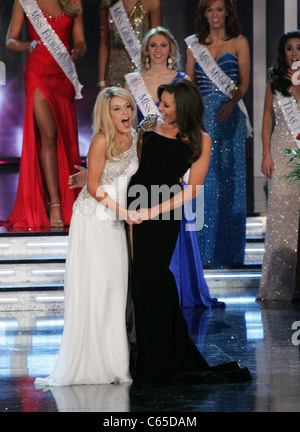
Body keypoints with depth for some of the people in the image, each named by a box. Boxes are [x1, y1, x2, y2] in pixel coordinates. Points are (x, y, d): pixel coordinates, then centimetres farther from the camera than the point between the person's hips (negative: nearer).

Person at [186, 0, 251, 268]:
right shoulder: (195, 45, 12)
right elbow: (189, 83, 12)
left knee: (229, 179, -3)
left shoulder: (239, 42, 6)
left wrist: (231, 103, -20)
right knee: (203, 179, -3)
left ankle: (228, 251, 3)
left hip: (229, 116, -2)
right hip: (202, 115, 2)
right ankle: (204, 252, 1)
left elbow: (244, 81, -2)